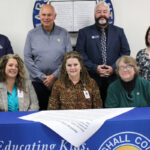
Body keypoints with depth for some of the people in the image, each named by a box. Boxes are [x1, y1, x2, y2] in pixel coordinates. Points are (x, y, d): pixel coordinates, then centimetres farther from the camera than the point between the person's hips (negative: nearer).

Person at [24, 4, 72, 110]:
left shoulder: (64, 34, 5)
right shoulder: (32, 34, 6)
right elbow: (27, 58, 0)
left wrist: (54, 76, -9)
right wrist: (42, 77, -7)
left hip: (59, 81, 0)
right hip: (38, 82, 0)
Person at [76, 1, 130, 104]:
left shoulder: (119, 31, 12)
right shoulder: (84, 32, 8)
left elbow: (126, 52, 8)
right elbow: (80, 53, 0)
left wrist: (114, 67, -7)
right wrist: (94, 68, -11)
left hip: (114, 79, 1)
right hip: (92, 79, -1)